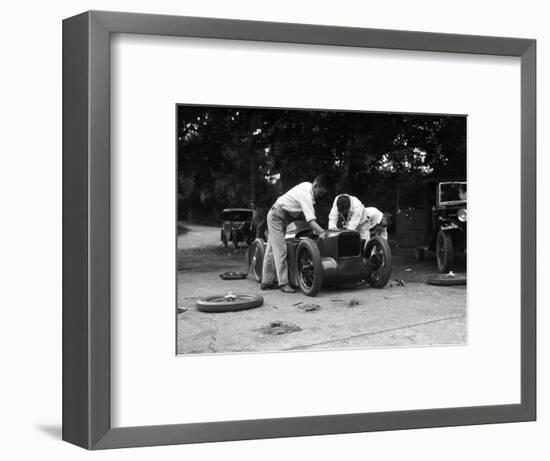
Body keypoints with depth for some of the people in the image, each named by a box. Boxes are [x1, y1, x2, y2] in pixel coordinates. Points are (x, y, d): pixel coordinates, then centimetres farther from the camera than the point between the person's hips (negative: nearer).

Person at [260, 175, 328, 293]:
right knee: (280, 250, -13)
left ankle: (266, 281, 15)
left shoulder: (307, 185, 2)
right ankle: (284, 283, -16)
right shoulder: (306, 196, -27)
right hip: (277, 217, -10)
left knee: (272, 250, 11)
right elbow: (311, 221, -35)